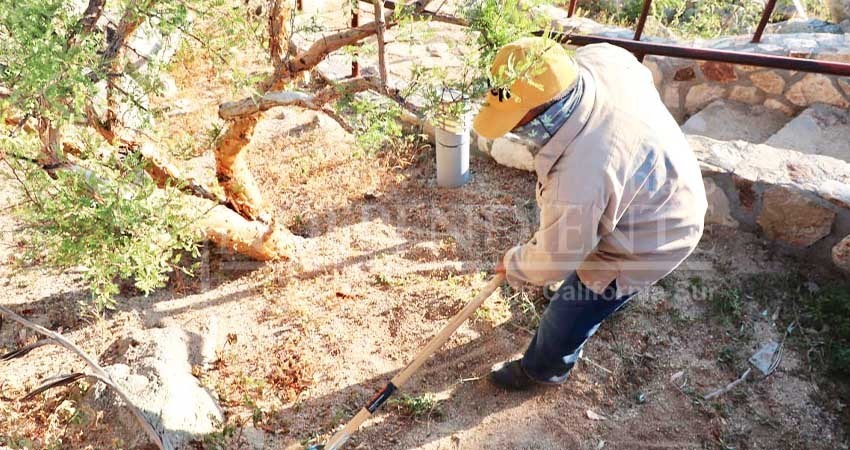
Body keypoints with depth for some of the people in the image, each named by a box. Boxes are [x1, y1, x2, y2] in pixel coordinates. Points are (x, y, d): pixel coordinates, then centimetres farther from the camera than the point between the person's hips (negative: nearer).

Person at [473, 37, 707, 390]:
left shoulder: (580, 178, -46)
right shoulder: (597, 57, -23)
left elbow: (554, 262, -27)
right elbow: (643, 76, 3)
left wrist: (514, 266, -6)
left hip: (647, 243, -8)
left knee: (568, 314, 12)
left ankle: (542, 370, 43)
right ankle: (608, 295, 71)